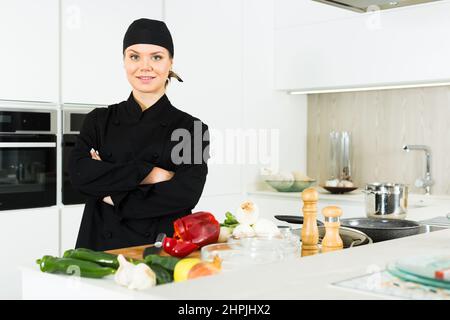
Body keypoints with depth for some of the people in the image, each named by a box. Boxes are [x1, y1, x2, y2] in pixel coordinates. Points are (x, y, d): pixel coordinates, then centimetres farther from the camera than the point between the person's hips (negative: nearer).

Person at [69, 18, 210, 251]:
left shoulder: (191, 128, 2)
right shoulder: (99, 120, 9)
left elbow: (185, 194, -8)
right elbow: (80, 174, -6)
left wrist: (114, 196, -6)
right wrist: (147, 174, -12)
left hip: (163, 250, -1)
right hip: (102, 248, 2)